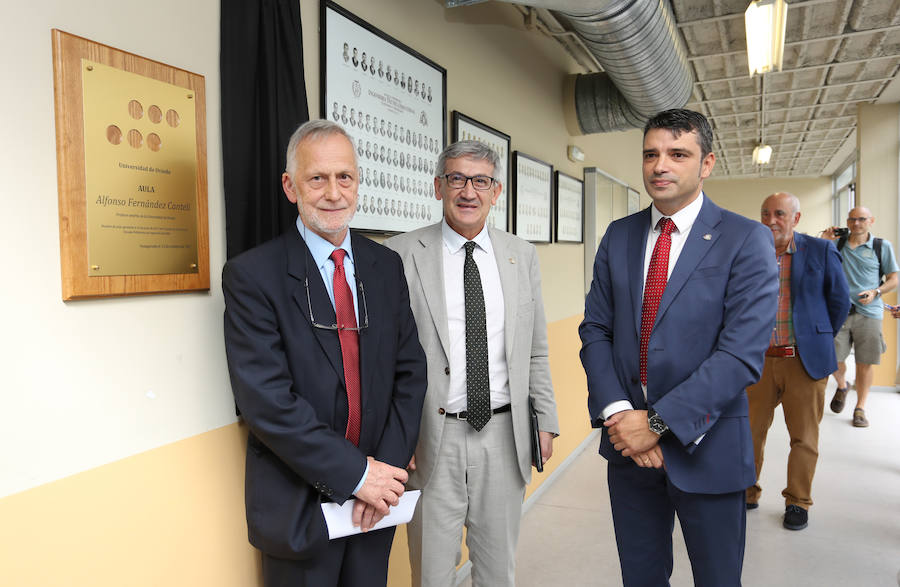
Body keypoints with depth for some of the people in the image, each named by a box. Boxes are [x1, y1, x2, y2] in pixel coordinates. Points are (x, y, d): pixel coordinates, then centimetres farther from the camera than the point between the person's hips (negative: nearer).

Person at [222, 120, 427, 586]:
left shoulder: (386, 267, 3)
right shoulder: (252, 275, -13)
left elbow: (410, 371, 2)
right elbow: (265, 399, -19)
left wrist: (389, 468, -9)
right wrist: (356, 474, -17)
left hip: (376, 498, 4)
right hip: (300, 507, -4)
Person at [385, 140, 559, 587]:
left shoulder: (522, 256, 5)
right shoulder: (400, 255, -6)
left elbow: (535, 351, 9)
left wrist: (546, 421, 8)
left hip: (504, 435, 3)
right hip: (434, 438, -3)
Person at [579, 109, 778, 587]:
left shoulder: (746, 240, -9)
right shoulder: (618, 236, 4)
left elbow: (742, 354, -17)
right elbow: (595, 330, 1)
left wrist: (658, 423, -19)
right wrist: (618, 413, -12)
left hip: (704, 447, -3)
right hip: (627, 442, 4)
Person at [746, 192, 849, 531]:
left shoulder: (821, 251, -1)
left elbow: (840, 301, 7)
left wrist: (819, 340, 10)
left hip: (805, 361, -1)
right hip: (759, 361, 2)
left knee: (804, 437, 9)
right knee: (749, 431, 7)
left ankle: (797, 502, 26)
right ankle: (746, 493, 25)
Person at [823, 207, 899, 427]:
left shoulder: (882, 246, 6)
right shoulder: (836, 244, 9)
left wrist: (875, 292, -11)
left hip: (868, 312, -1)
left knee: (865, 363, 1)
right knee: (834, 358, -3)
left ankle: (860, 408, 15)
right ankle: (842, 387, 29)